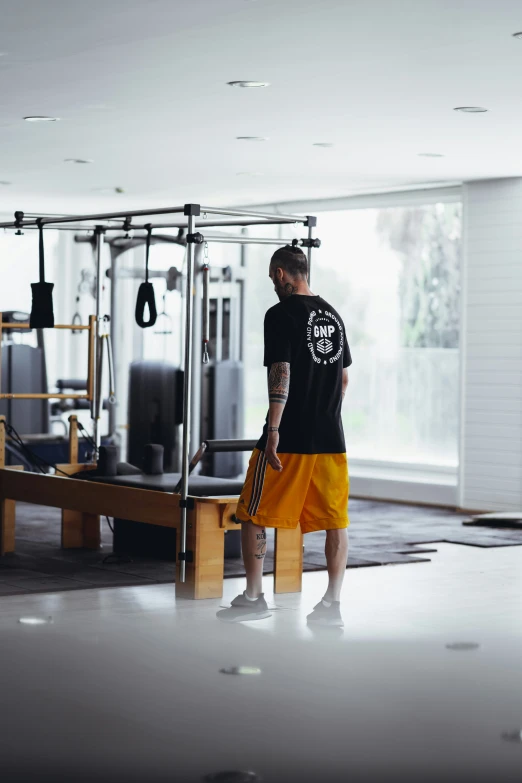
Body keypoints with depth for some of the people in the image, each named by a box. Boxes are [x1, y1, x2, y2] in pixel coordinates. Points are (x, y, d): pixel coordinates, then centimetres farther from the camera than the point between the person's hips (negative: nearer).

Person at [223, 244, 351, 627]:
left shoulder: (282, 314, -9)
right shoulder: (333, 315, 13)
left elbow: (281, 374, -18)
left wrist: (274, 430, -20)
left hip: (289, 438, -6)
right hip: (331, 438, 6)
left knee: (254, 515, 7)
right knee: (336, 522, 8)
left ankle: (254, 597, 11)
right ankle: (332, 604, 9)